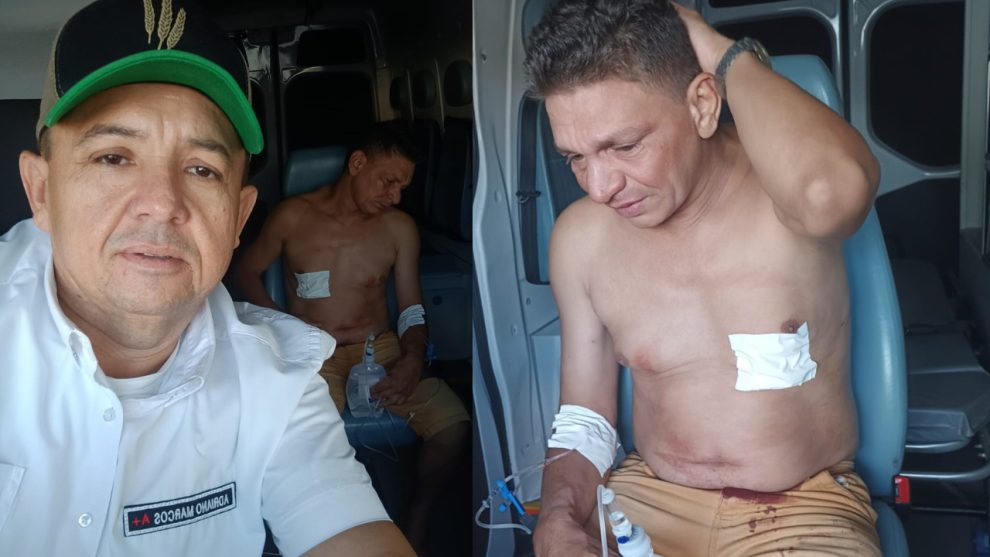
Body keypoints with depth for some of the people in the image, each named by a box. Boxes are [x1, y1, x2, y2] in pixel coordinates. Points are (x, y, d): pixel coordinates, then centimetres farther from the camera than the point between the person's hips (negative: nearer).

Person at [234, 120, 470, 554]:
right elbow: (246, 271, 11)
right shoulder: (293, 217, 0)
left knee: (452, 421, -22)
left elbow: (412, 311, 6)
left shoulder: (400, 228, 4)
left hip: (381, 347, 2)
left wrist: (412, 361, -14)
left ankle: (419, 515, 3)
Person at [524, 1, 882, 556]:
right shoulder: (580, 237, -5)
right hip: (646, 500, 1)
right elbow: (584, 420, 4)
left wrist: (730, 55, -25)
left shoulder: (779, 189, -15)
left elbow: (833, 189, -43)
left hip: (805, 510, 0)